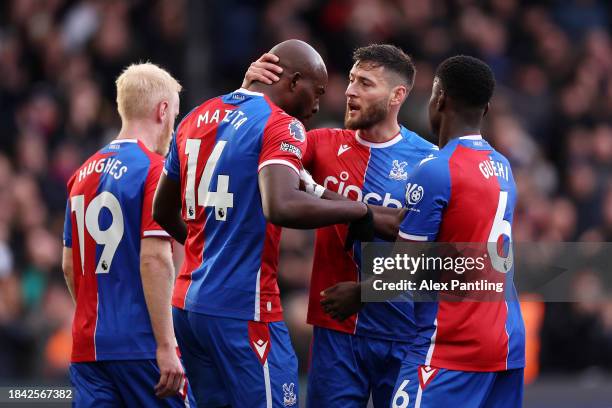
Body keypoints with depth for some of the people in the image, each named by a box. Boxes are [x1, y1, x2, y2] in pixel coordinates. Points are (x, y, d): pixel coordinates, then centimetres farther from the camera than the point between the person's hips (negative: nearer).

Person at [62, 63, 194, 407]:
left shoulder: (82, 175, 13)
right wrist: (166, 346, -16)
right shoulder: (154, 170, -8)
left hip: (87, 345, 7)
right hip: (140, 345, -7)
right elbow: (155, 259, -16)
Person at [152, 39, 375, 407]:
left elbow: (163, 211, 26)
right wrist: (358, 211, -16)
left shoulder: (196, 119, 15)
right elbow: (281, 207, -28)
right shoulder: (282, 126, -10)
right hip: (242, 308, -8)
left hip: (188, 303, 8)